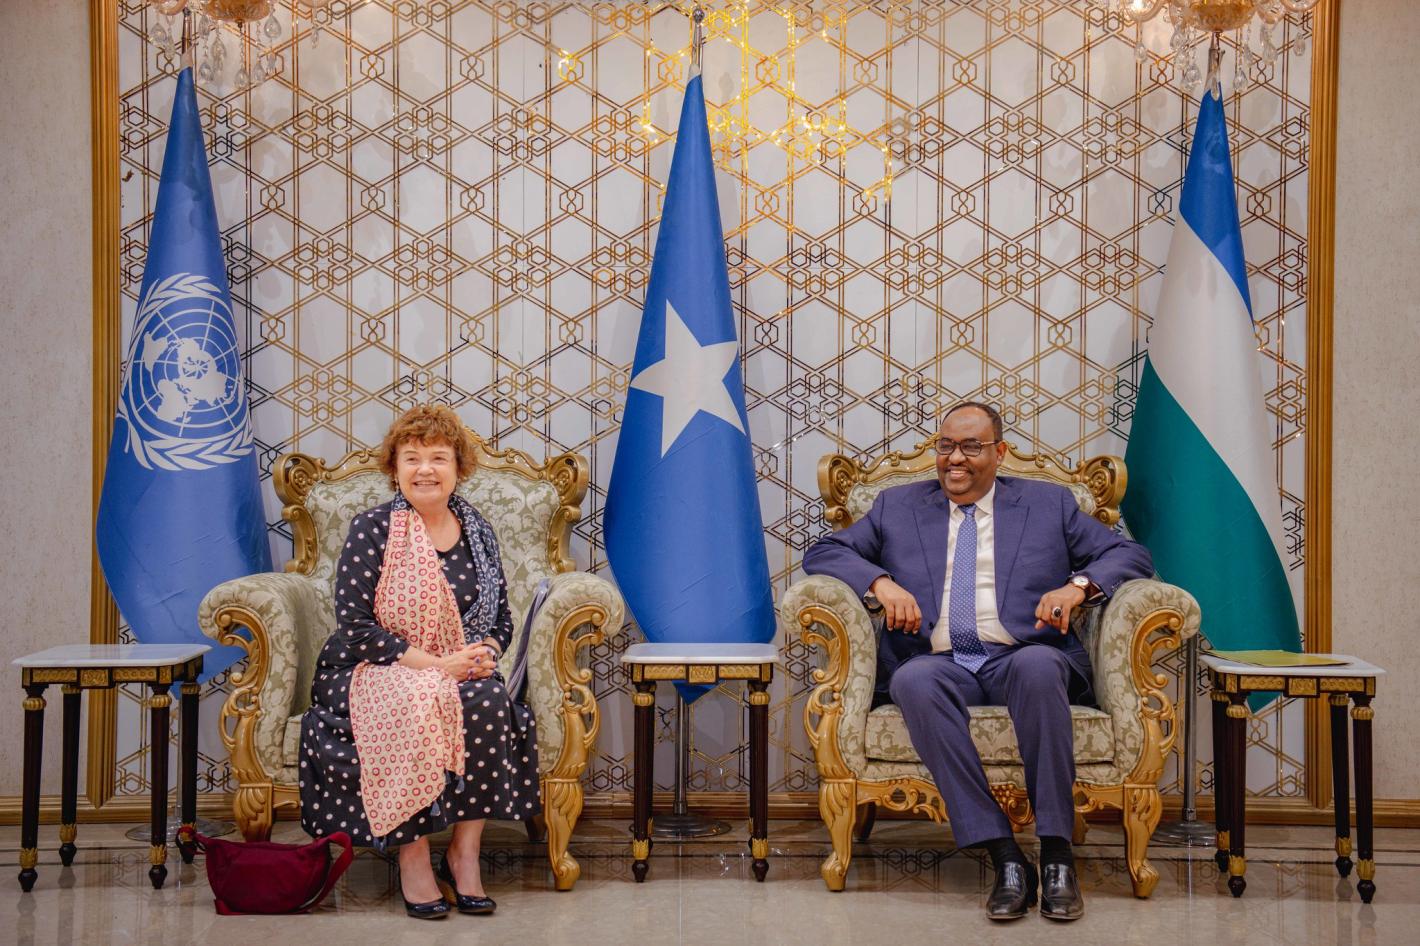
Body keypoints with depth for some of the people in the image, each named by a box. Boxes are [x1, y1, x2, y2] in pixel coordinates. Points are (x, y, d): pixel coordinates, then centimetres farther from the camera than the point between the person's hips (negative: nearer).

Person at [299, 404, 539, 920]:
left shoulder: (477, 532, 10)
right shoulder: (372, 529, -4)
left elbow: (501, 619, 15)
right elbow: (354, 626, -12)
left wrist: (484, 653, -9)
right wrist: (434, 664, -20)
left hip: (459, 673, 4)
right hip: (373, 673, -4)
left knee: (490, 700, -30)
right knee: (418, 707, -37)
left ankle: (464, 853, -21)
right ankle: (412, 858, -25)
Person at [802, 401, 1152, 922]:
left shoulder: (1049, 503, 19)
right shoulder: (897, 506, 21)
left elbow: (1130, 554, 15)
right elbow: (823, 552, 15)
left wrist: (1078, 585, -7)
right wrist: (880, 582, -5)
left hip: (1022, 658, 0)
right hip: (939, 664, 1)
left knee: (1038, 666, -37)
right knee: (914, 680, -36)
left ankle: (1056, 855, -30)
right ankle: (1005, 857, -35)